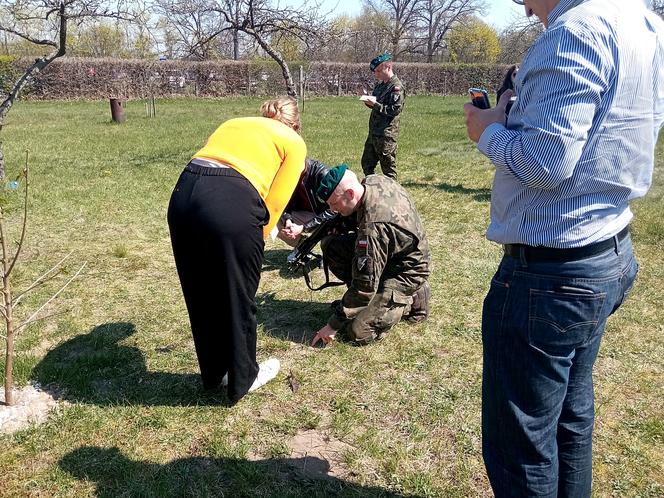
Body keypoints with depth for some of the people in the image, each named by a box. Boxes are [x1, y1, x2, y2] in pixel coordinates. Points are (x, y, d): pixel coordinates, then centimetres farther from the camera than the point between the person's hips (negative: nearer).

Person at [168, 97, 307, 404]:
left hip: (183, 195, 6)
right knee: (238, 298, 14)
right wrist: (258, 237, 17)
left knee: (200, 295, 21)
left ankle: (213, 373, 41)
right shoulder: (293, 141, 18)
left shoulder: (233, 123, 33)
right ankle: (242, 379, 34)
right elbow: (274, 203, 4)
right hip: (232, 205, -5)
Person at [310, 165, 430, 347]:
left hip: (405, 273, -9)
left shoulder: (373, 229, -38)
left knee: (357, 333, -17)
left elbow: (365, 286, -31)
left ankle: (406, 302, 5)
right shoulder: (374, 181, -14)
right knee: (329, 245, -6)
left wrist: (334, 325, -21)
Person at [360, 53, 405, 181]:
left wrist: (375, 104, -21)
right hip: (374, 132, 10)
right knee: (367, 163, 16)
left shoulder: (396, 87, -13)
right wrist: (369, 101, 3)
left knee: (388, 168, 0)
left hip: (386, 133, -9)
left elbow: (395, 109, -20)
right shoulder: (380, 85, 15)